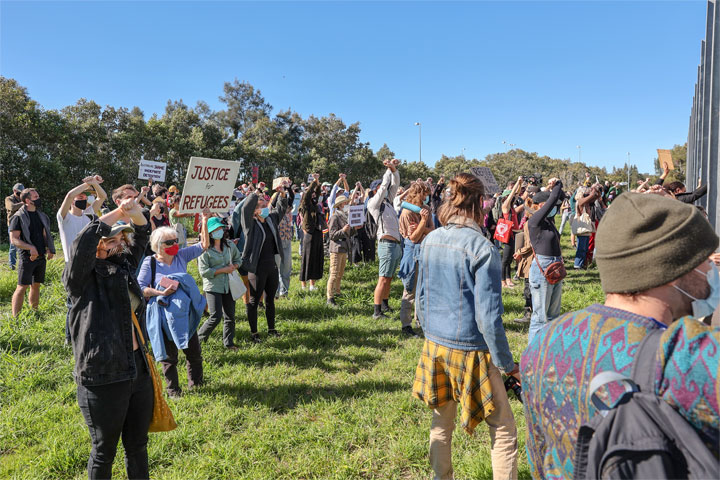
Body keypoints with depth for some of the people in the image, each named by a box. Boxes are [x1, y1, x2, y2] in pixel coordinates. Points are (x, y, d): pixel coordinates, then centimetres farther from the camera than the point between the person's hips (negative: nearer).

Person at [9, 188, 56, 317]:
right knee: (22, 287, -6)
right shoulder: (19, 217, -8)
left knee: (36, 286, 13)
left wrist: (49, 249, 4)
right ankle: (15, 318, -2)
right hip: (27, 258, -6)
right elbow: (14, 239, -13)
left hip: (41, 257, 6)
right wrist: (31, 248, -25)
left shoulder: (41, 216, 12)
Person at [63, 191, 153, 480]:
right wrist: (117, 214, -26)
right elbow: (81, 245, -30)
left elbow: (141, 236, 15)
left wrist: (135, 214, -6)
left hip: (139, 371, 6)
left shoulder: (123, 265, 8)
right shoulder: (82, 277, -10)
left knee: (138, 446, 21)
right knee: (104, 452, 14)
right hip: (104, 379, -6)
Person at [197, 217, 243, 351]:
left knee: (230, 316, 10)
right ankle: (198, 338, 15)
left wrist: (234, 267, -2)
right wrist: (223, 270, -18)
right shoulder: (205, 249, -12)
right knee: (216, 317, -8)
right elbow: (203, 271, -14)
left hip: (228, 285, 6)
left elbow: (238, 259, 20)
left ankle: (228, 342, 27)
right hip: (213, 287, -5)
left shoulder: (229, 245, 6)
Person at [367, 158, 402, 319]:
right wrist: (389, 169, -2)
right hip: (387, 244, -8)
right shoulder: (373, 203, -3)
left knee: (389, 278, 15)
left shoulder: (387, 201, 18)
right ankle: (377, 312, -6)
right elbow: (384, 186, -11)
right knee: (383, 279, -8)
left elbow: (395, 184, 19)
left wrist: (394, 168, 6)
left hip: (397, 244, 8)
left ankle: (384, 305, 26)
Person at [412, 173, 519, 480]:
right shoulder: (483, 249, -18)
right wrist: (507, 364, -6)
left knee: (441, 423, 22)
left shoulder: (430, 241, 0)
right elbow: (488, 317, -18)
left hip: (435, 347, 6)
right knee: (503, 430, 11)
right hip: (470, 351, -6)